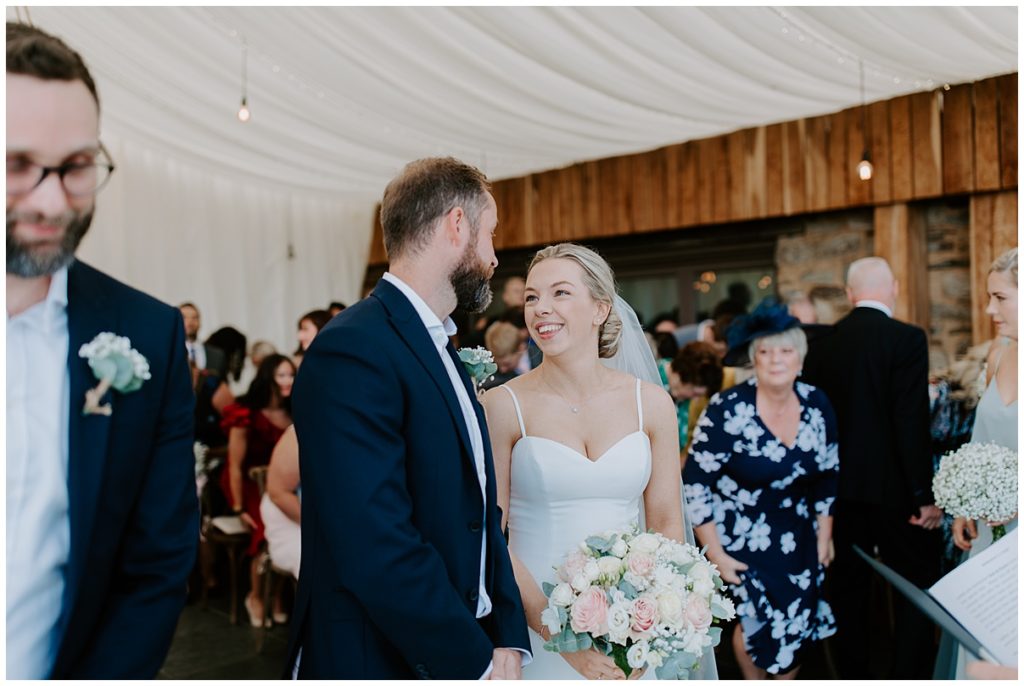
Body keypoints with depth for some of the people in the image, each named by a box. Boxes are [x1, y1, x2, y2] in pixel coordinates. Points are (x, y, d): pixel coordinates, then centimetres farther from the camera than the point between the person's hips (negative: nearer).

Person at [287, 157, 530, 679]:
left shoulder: (441, 349, 9)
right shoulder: (353, 351, -21)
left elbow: (479, 514, 7)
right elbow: (376, 549, -26)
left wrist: (508, 639, -2)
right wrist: (478, 665, -16)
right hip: (381, 662, -8)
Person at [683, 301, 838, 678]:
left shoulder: (817, 405, -6)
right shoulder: (728, 410, -21)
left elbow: (828, 475, 7)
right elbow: (694, 484, -17)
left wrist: (824, 536, 9)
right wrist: (716, 554, -14)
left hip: (798, 537, 4)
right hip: (743, 539, -4)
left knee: (797, 626, 10)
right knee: (758, 622, 2)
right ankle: (752, 680, 35)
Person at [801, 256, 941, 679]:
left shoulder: (821, 343, 1)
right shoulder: (907, 339, -13)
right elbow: (912, 423, -17)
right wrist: (925, 495, -12)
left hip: (841, 486, 5)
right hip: (893, 486, -5)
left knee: (849, 584, 16)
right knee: (917, 585, 8)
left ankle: (852, 672, 27)